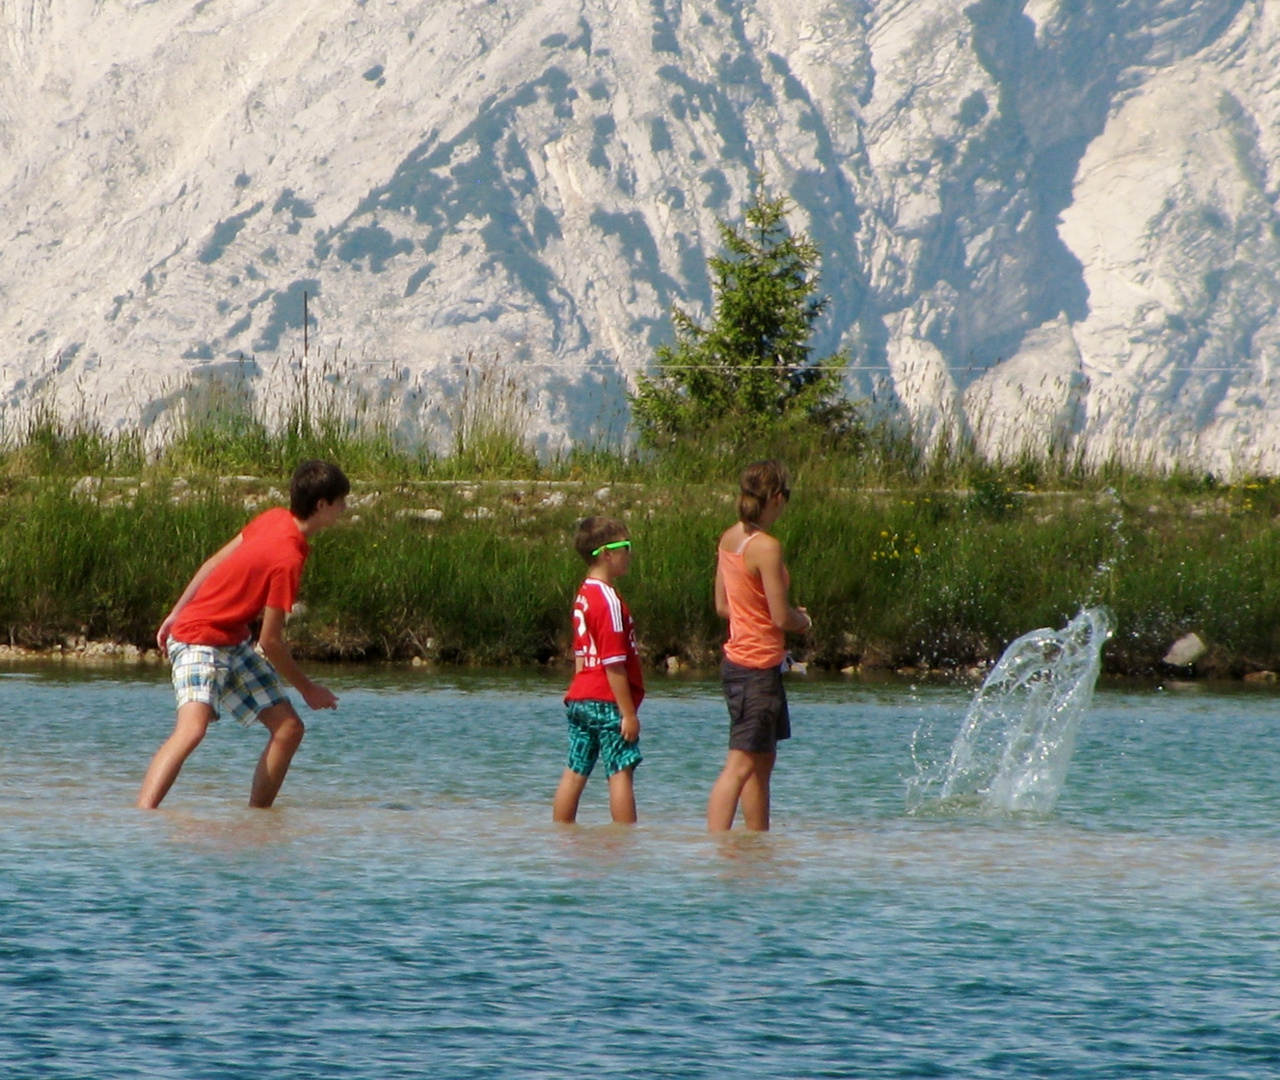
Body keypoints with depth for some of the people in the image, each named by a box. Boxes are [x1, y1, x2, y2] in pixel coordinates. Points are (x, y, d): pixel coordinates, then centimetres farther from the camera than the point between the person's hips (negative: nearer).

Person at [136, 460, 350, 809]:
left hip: (234, 645, 10)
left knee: (289, 729, 6)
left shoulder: (275, 519, 1)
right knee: (192, 727, -31)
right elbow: (270, 641, -19)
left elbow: (215, 562, 9)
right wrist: (308, 689, -6)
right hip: (200, 640, -10)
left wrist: (177, 615, 16)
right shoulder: (288, 558, -25)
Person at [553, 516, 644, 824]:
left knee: (575, 772, 10)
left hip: (579, 697, 9)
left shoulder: (584, 595, 12)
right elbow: (614, 663, -18)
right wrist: (628, 712, -16)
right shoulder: (609, 600, -15)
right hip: (607, 700, -9)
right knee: (621, 770, -5)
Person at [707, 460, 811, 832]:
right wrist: (803, 620, 4)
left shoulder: (729, 540, 7)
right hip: (758, 666, -9)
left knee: (763, 760, 18)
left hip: (737, 659, 9)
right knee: (741, 764, -11)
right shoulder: (765, 547, -18)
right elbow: (781, 617, -19)